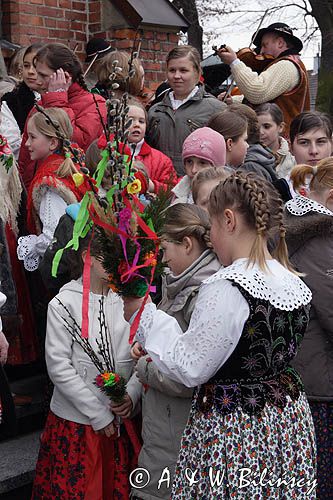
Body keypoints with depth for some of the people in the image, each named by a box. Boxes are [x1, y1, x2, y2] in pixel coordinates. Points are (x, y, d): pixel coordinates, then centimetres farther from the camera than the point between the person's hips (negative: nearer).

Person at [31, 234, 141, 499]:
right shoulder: (64, 304, -8)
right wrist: (98, 415, -11)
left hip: (122, 418, 3)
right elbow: (59, 367, -10)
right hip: (77, 421, -2)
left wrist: (132, 394, -14)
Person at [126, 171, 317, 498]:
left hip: (234, 429, -7)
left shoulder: (226, 288, -22)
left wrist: (144, 315, -8)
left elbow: (191, 368, -16)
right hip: (289, 421, 7)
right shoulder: (295, 284, 2)